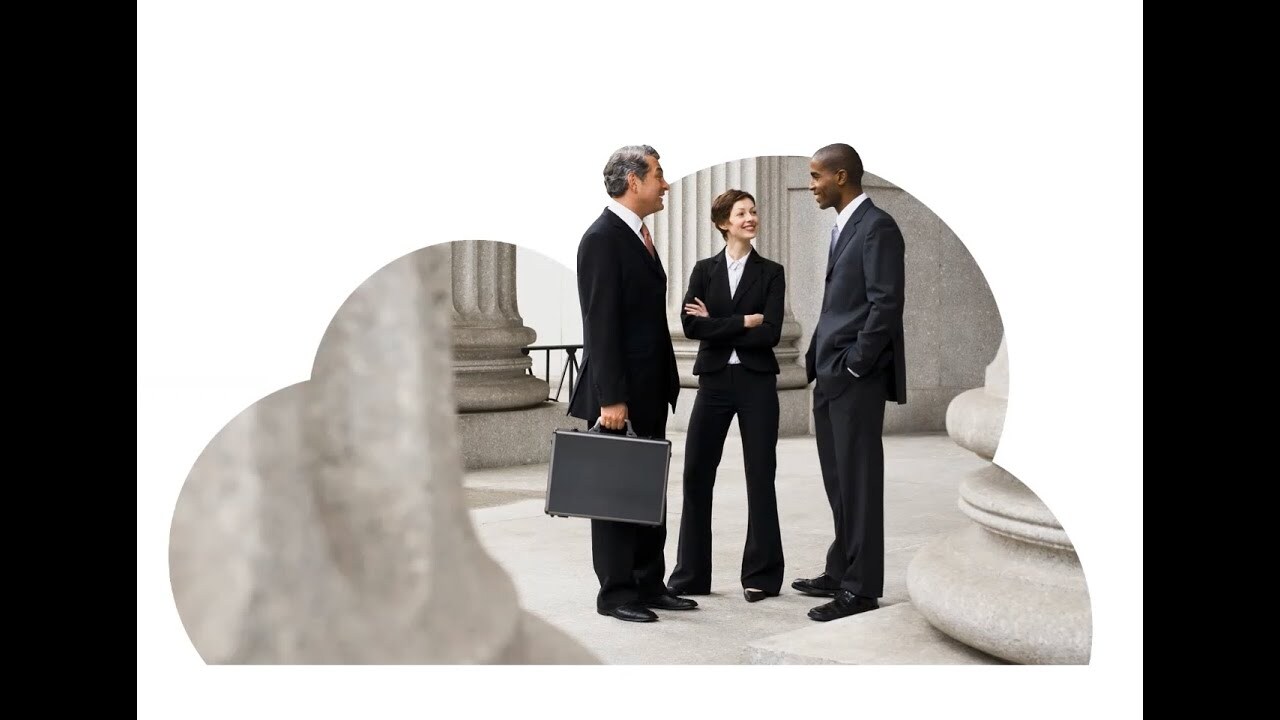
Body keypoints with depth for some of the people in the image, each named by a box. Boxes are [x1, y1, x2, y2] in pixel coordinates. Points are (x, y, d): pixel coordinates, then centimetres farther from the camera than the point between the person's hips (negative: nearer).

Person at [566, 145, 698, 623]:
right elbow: (600, 325, -19)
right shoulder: (603, 238, -14)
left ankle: (649, 584, 22)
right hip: (618, 393, -9)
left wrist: (665, 385, 15)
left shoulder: (639, 235, 14)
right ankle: (615, 592, 10)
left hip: (650, 392, 9)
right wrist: (610, 398, -22)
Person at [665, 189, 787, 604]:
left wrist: (717, 325, -8)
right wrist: (744, 322, -12)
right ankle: (691, 574, 13)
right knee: (696, 474, 1)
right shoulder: (704, 270, 7)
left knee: (760, 476, 3)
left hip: (756, 382, -1)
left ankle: (761, 575, 14)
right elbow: (690, 324, -8)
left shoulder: (771, 273, 3)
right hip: (714, 380, 2)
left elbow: (771, 334, -9)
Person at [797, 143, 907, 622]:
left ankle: (862, 588, 4)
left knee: (858, 481, -3)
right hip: (831, 377, 9)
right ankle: (841, 574, 23)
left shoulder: (877, 227, -11)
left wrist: (855, 364, -16)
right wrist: (819, 360, 13)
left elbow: (887, 303, -17)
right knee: (838, 481, 14)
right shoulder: (843, 227, 18)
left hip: (857, 379, -9)